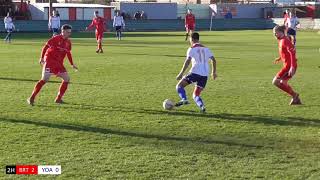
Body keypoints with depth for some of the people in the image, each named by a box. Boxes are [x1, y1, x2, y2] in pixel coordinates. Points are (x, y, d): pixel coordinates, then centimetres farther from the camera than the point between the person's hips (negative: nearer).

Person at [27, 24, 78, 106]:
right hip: (49, 61, -7)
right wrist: (42, 58, -18)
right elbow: (45, 47, -11)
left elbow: (68, 53, 22)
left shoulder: (68, 42, 8)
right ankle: (32, 98, -7)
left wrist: (72, 64, 22)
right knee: (45, 79, -15)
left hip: (59, 63, 7)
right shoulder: (56, 38, -11)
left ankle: (58, 99, 10)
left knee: (67, 79, 0)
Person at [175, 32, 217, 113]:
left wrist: (181, 73, -13)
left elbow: (187, 61, -10)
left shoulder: (191, 49, 2)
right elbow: (213, 60, 15)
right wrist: (214, 72, 25)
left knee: (179, 86, 7)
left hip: (195, 72, -5)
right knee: (196, 95, 13)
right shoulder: (206, 49, 19)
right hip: (205, 75, 5)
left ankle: (184, 99, -18)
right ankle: (201, 106, -16)